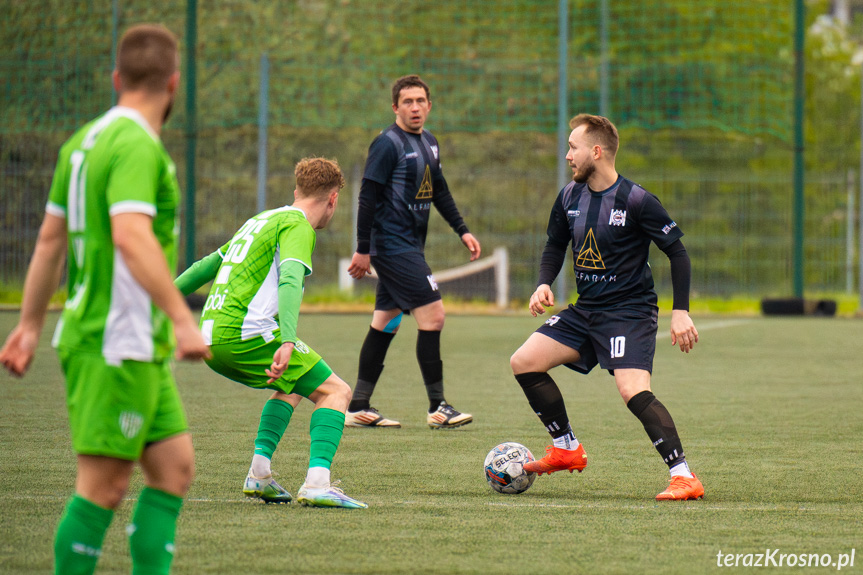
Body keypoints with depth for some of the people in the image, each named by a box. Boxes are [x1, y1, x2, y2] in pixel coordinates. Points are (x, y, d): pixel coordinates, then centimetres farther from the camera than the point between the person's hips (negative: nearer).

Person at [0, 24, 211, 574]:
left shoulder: (84, 141, 14)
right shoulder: (137, 145, -15)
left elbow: (50, 240, 19)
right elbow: (131, 236, -28)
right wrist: (183, 318, -31)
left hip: (135, 345, 10)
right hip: (118, 340, -10)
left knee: (175, 467, 9)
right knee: (103, 484, -6)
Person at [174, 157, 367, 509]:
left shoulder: (261, 220, 25)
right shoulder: (296, 226, -3)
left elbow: (206, 266, 31)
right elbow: (290, 281, -21)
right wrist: (287, 342, -34)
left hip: (211, 337, 9)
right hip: (246, 333, -9)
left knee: (292, 387, 29)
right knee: (336, 391, -2)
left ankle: (259, 473, 13)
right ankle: (317, 484, -19)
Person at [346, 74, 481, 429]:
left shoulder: (428, 142, 13)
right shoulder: (388, 144, -14)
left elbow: (439, 190, 24)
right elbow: (368, 196, -15)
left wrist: (462, 230, 19)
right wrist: (363, 250, -17)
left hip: (410, 245, 9)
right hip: (393, 245, -9)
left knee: (385, 324, 10)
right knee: (432, 316, -12)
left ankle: (358, 407, 14)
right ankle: (437, 407, -8)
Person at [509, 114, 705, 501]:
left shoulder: (636, 201, -15)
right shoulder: (569, 197, 4)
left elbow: (677, 253, -9)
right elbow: (555, 245, 19)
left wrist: (681, 312, -15)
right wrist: (544, 284, -1)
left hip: (630, 312, -7)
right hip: (585, 310, 7)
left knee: (633, 391, -26)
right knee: (523, 363, -2)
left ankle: (684, 476, -23)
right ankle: (566, 449, 12)